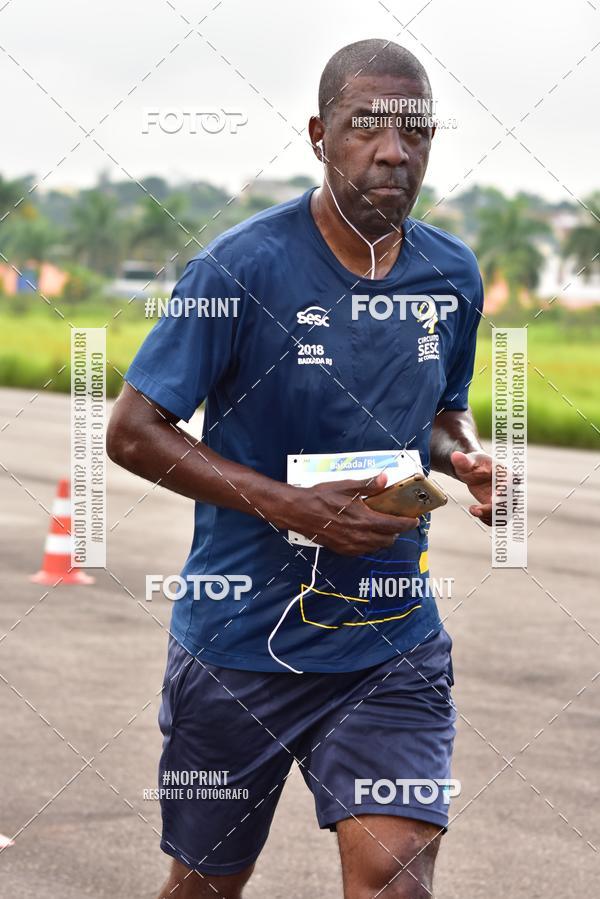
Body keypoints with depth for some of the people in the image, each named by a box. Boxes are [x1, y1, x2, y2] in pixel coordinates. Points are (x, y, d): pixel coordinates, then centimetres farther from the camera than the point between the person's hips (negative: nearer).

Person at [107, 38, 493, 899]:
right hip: (239, 641, -2)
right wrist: (290, 506, -23)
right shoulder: (241, 267, -15)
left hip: (392, 642, 3)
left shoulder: (452, 276, 1)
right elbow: (133, 432, -13)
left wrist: (465, 459, -6)